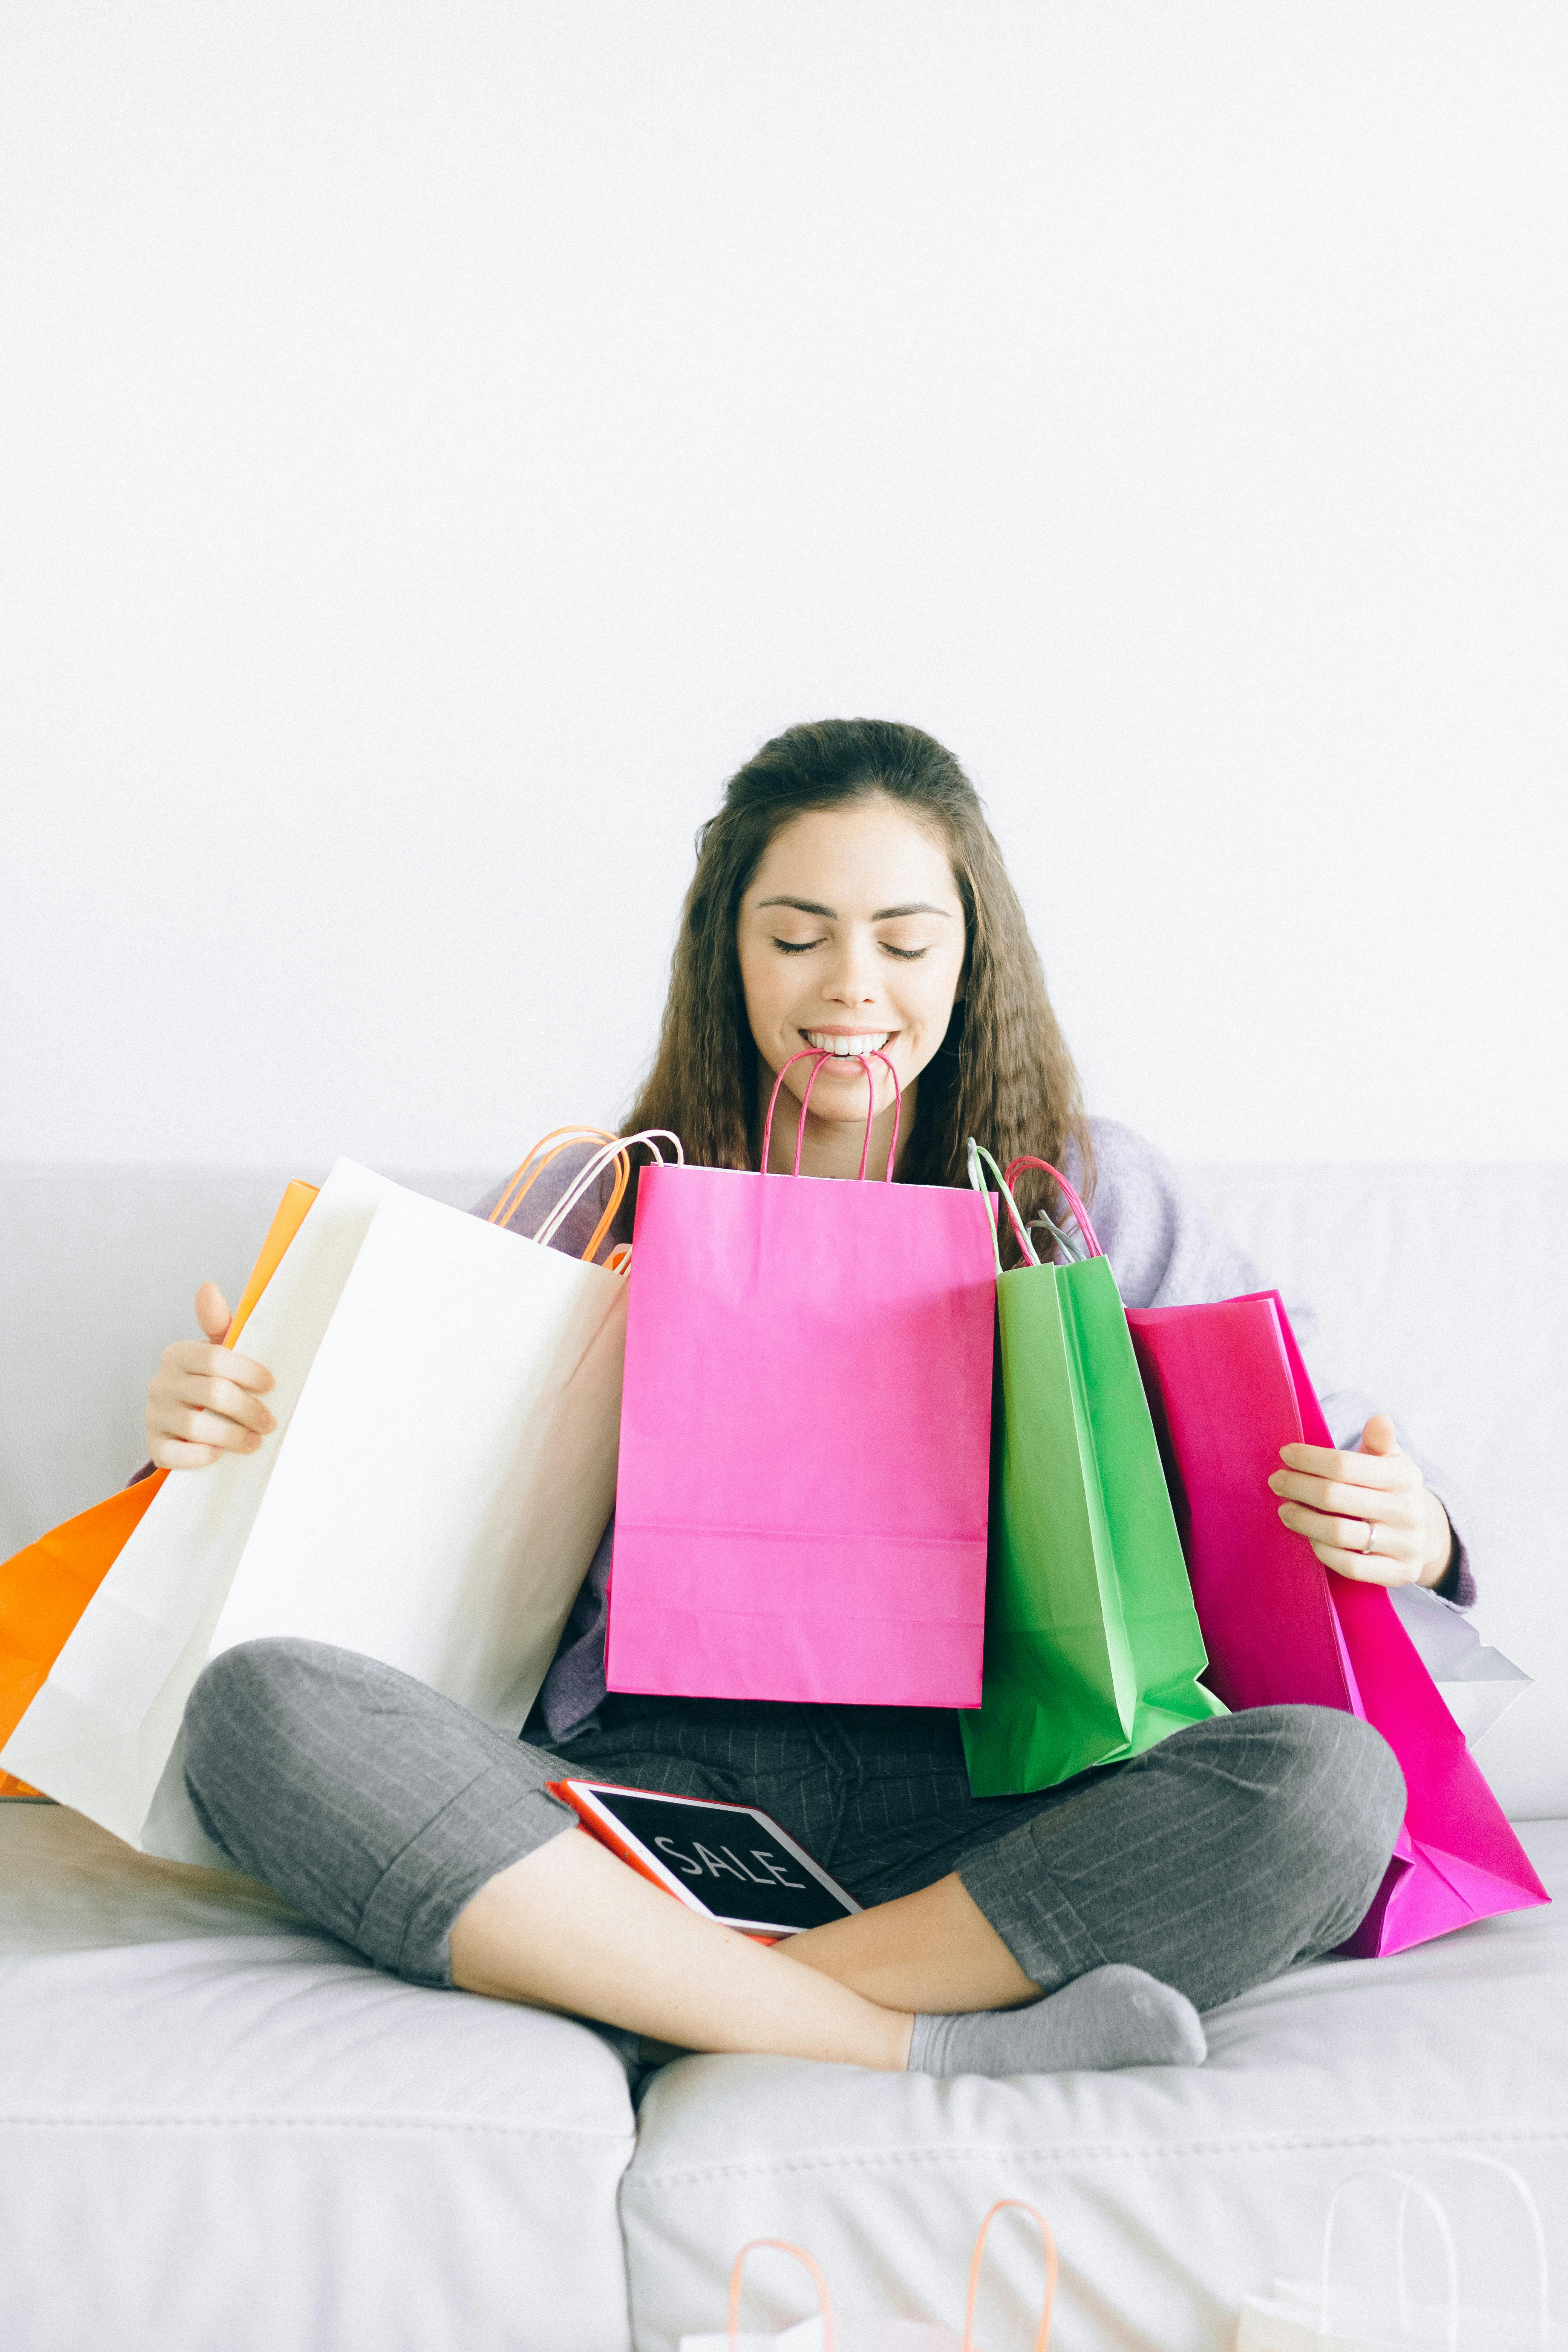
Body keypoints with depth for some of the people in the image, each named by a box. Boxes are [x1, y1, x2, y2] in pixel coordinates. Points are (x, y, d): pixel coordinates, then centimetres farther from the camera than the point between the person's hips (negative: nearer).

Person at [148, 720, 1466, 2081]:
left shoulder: (1087, 1193, 13)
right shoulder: (600, 1203, 14)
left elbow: (1304, 1455, 10)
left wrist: (1400, 1531, -13)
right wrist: (231, 1428, -7)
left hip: (971, 1814, 0)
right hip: (637, 1784, 1)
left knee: (1331, 1781, -29)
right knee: (255, 1710, -25)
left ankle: (643, 1990, -24)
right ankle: (931, 2050, -28)